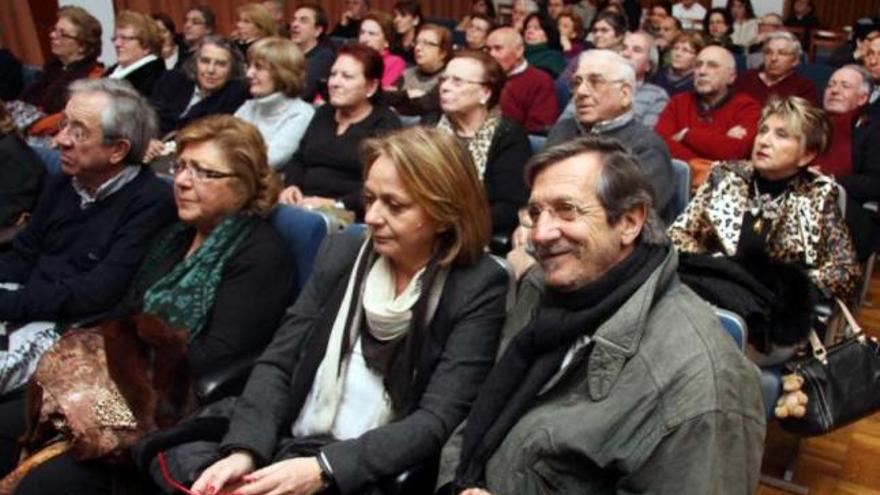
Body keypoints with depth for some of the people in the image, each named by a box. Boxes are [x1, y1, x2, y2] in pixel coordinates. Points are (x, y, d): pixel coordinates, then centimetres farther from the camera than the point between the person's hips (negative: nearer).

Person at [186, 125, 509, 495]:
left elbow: (437, 421, -14)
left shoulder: (479, 289, -8)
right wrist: (244, 449, -12)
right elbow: (278, 363, 4)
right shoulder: (340, 254, 6)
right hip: (287, 451, 5)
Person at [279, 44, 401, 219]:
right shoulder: (323, 113, 22)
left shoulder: (385, 124, 0)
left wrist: (337, 204, -23)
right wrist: (292, 185, 0)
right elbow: (298, 160, 22)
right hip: (304, 207, 5)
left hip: (349, 216, -5)